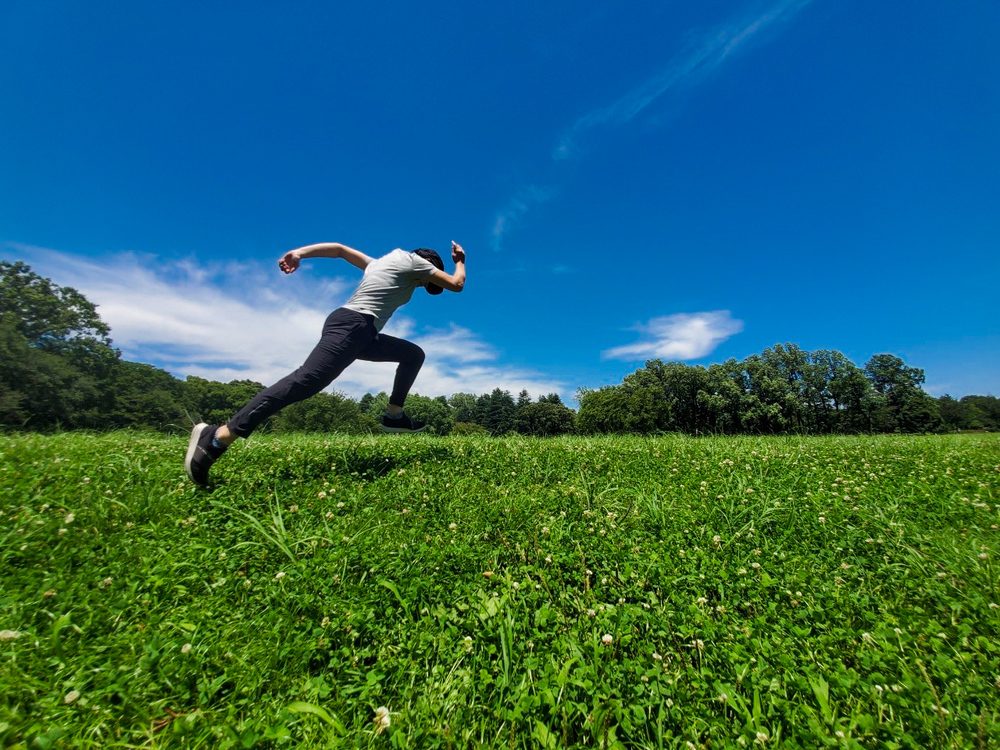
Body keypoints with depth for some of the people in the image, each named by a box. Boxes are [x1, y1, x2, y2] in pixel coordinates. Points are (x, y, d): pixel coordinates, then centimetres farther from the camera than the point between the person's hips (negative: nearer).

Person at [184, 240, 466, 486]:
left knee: (414, 354, 16)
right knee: (307, 380, -23)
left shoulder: (381, 262, 31)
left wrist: (301, 252, 20)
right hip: (351, 325, -10)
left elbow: (340, 248, 29)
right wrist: (460, 261, 27)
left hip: (361, 332, 10)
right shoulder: (415, 261, 8)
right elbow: (456, 284, 8)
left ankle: (394, 415, 11)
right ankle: (217, 437, -23)